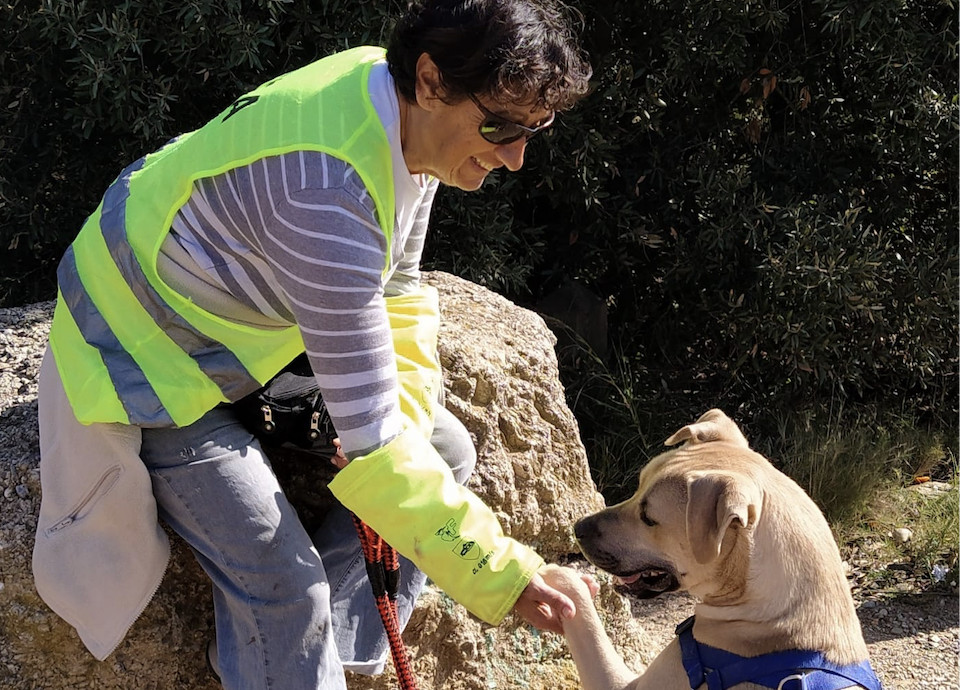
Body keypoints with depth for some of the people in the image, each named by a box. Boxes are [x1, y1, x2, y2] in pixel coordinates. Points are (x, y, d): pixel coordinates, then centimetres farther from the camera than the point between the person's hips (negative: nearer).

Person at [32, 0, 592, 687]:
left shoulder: (410, 116, -13)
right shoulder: (329, 190, -41)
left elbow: (398, 293, 2)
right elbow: (368, 438, -38)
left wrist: (404, 426, -13)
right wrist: (501, 576, -33)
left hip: (254, 334, 9)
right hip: (151, 360, -9)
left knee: (447, 450, 3)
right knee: (284, 585, -19)